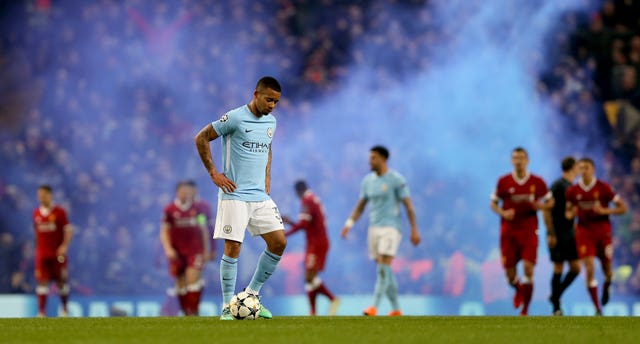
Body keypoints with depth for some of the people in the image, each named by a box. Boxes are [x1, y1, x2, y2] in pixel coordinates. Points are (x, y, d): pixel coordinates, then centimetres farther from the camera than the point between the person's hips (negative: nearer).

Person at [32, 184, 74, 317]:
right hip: (42, 254, 2)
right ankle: (41, 313, -11)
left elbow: (68, 230, -4)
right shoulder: (36, 213, 8)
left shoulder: (59, 212, -4)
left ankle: (65, 309, 26)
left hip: (58, 253, -2)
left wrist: (64, 246, -16)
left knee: (61, 282, 6)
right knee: (42, 281, -8)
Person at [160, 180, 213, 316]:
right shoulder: (169, 210, -1)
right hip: (177, 253, 0)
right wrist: (168, 249, -13)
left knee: (193, 280, -15)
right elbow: (164, 232, 0)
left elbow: (204, 230, 12)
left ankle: (193, 312, -11)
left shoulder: (197, 209, 4)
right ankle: (186, 312, 17)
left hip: (195, 251, 0)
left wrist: (207, 250, 11)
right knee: (181, 284, 6)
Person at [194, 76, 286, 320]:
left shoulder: (270, 122, 11)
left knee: (279, 242, -2)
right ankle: (228, 307, 0)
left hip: (260, 195, 7)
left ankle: (252, 293, 12)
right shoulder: (235, 118, -11)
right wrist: (214, 174, -7)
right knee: (233, 247, -9)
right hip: (234, 195, -7)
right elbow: (201, 139, -5)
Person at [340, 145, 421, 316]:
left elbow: (408, 205, -6)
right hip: (374, 228, 7)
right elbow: (360, 206, 17)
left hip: (390, 228, -7)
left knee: (383, 267, -17)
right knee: (384, 271, 7)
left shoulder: (396, 179, -7)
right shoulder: (368, 180, 11)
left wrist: (414, 230, -9)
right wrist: (349, 224, 4)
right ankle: (396, 309, 16)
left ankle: (374, 307, -23)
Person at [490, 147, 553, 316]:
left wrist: (540, 206, -11)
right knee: (509, 272, 0)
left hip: (529, 231, -1)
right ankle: (519, 290, 37)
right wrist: (503, 213, -11)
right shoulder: (504, 181, 2)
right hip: (508, 231, 1)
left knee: (528, 268, -12)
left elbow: (550, 202, 12)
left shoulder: (537, 182, 2)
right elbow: (493, 204, 9)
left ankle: (525, 310, -2)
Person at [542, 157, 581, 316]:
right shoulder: (558, 186, -12)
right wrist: (550, 234, -19)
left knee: (575, 268, 4)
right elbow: (546, 209, -16)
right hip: (558, 234, -8)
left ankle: (555, 296, 17)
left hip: (570, 232, 8)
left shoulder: (572, 187, 13)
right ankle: (556, 307, 4)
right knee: (558, 269, -3)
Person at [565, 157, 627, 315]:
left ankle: (606, 285, 44)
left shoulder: (603, 188, -6)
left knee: (607, 271, 6)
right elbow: (568, 212, 15)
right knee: (589, 269, -11)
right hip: (584, 231, 1)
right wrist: (570, 214, -9)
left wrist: (605, 211, -18)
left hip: (603, 231, -1)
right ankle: (597, 309, -5)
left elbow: (623, 208, -4)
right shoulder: (573, 191, 1)